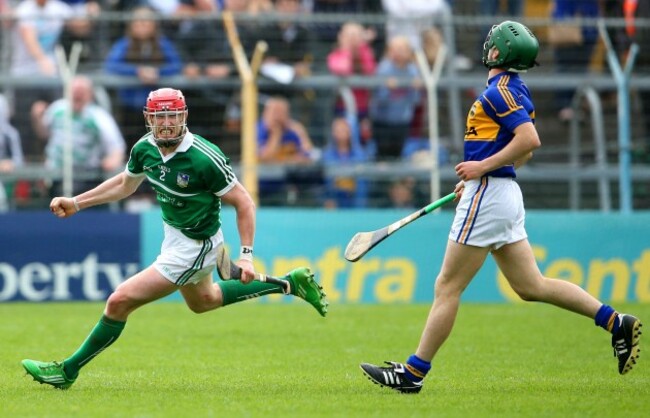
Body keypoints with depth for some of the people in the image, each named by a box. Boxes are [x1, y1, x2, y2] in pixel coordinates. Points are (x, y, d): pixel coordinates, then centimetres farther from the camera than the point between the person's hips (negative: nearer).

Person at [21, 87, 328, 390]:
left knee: (119, 301, -10)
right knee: (203, 301, 33)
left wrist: (246, 255, -26)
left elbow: (243, 202, -21)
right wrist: (76, 203, 7)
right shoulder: (145, 148, -9)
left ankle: (68, 370, 6)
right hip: (174, 235, 9)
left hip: (194, 246, -9)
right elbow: (125, 184, 12)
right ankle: (290, 283, 41)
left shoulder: (204, 158, -30)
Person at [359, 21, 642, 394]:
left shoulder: (500, 90, -13)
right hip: (504, 194, 10)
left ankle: (414, 372, 0)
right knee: (531, 286, 9)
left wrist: (483, 167, -19)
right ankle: (615, 322, 3)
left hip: (488, 196, -10)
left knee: (448, 287, -4)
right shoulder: (514, 89, 17)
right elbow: (524, 152, 25)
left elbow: (530, 140, -24)